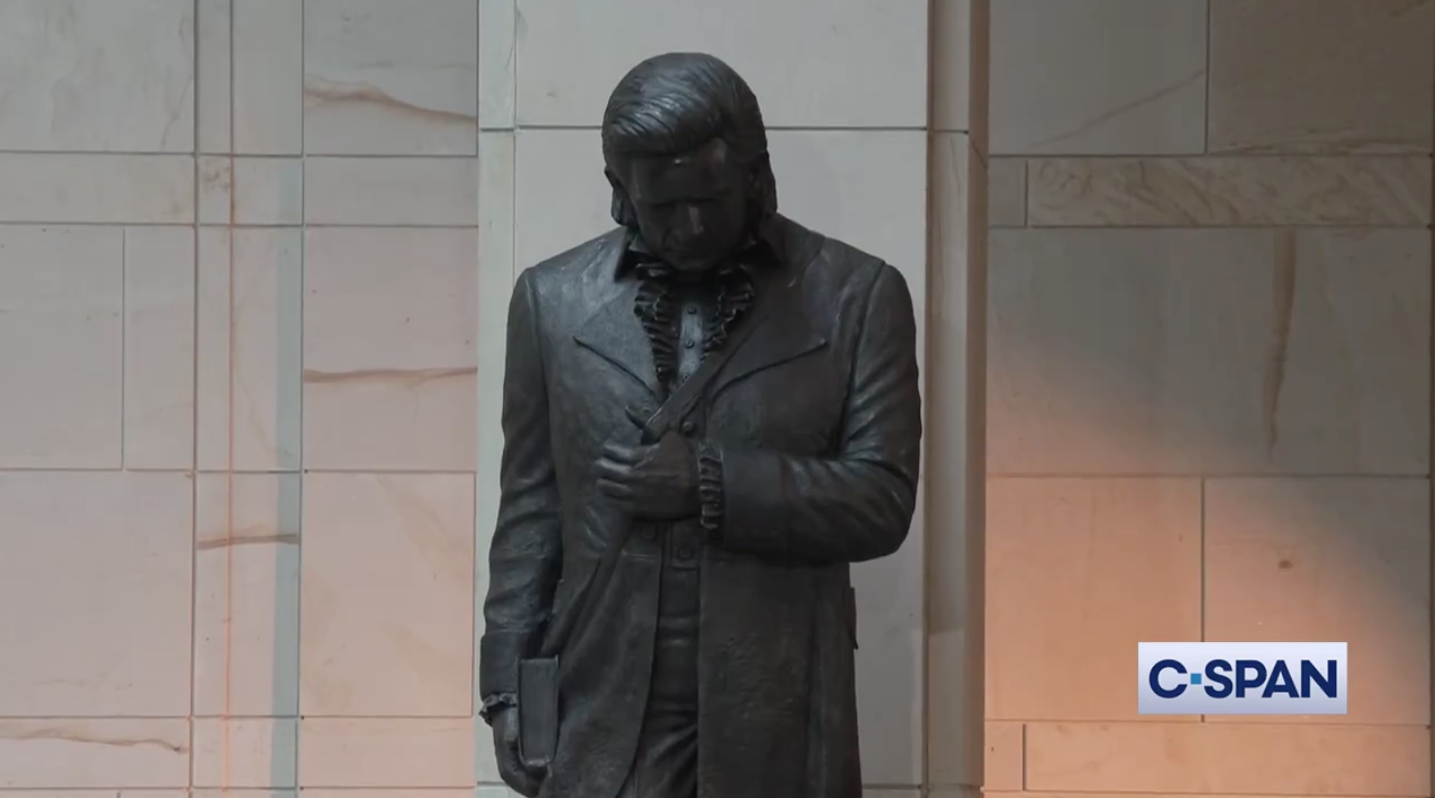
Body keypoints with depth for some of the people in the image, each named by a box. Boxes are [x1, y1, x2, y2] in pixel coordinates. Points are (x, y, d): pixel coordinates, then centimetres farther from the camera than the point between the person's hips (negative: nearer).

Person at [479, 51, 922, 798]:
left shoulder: (856, 295, 0)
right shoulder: (555, 298, 5)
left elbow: (881, 500, -5)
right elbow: (530, 510, 8)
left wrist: (711, 482, -17)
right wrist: (510, 687, 3)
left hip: (776, 715, -1)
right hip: (606, 711, 1)